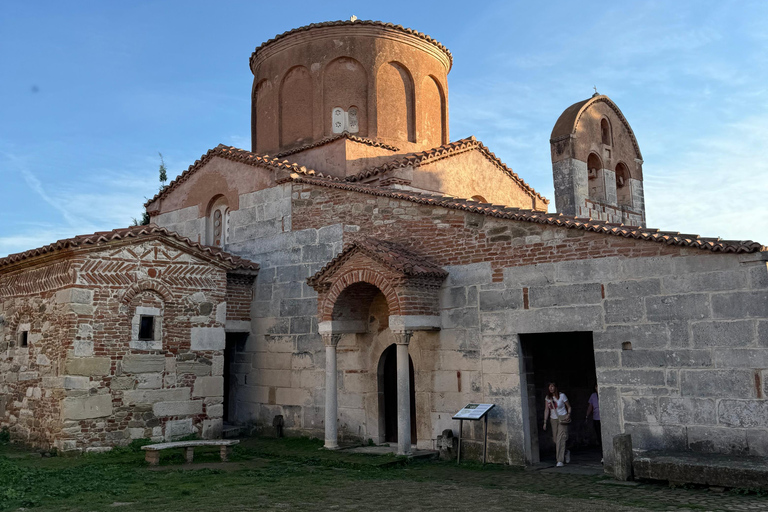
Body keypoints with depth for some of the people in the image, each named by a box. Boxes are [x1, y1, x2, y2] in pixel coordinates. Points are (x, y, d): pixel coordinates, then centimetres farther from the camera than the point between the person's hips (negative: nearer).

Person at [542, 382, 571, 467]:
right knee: (555, 440, 7)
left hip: (562, 419, -4)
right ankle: (566, 452, 34)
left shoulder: (562, 396, -7)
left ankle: (560, 461, -12)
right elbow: (546, 410, 4)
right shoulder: (548, 397, 4)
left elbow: (569, 407, 3)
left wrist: (568, 415, -16)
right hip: (553, 419, 4)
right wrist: (545, 422, -2)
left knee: (560, 439, -14)